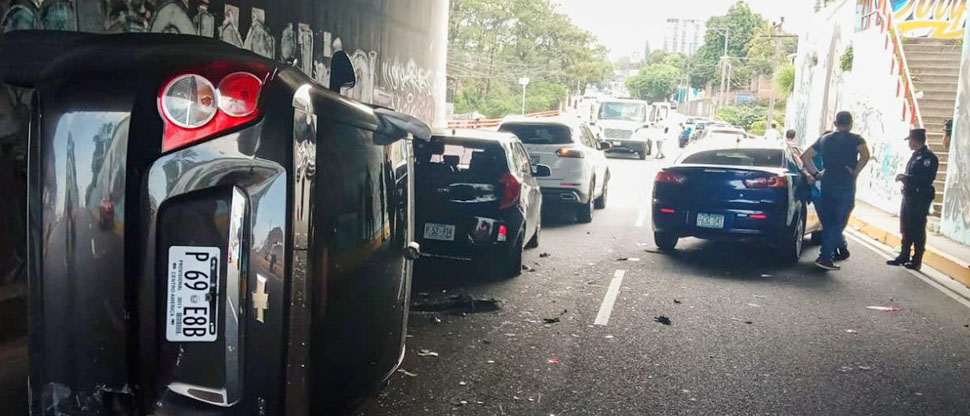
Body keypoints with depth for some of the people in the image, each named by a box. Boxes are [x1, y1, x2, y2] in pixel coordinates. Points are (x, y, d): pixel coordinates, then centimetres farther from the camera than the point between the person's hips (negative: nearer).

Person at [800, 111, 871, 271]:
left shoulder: (825, 139, 12)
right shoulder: (856, 139, -1)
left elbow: (805, 157, 11)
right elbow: (865, 156, -20)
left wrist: (816, 174, 11)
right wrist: (855, 173, -11)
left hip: (827, 184, 5)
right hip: (846, 187, -4)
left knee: (828, 222, 14)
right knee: (838, 223, -2)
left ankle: (826, 255, 17)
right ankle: (825, 257, -7)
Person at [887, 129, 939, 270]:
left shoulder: (928, 156, -14)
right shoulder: (915, 155, 14)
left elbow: (927, 179, -23)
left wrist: (906, 178, -17)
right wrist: (903, 178, 3)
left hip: (920, 199, -9)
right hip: (908, 196, 9)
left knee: (917, 231, -2)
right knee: (906, 229, 14)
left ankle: (916, 261, 5)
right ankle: (904, 256, 24)